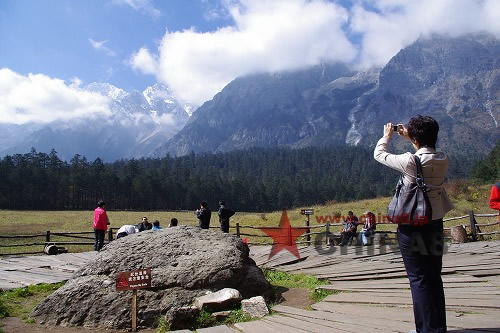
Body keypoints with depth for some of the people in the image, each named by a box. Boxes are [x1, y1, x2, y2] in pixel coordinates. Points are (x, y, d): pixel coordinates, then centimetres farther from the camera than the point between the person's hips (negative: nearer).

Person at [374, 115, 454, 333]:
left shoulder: (410, 161, -20)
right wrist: (409, 137, 25)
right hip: (435, 223, 7)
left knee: (419, 279, 2)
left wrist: (386, 136, 14)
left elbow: (379, 155, -4)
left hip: (411, 226, -6)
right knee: (434, 277, 16)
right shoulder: (443, 160, -3)